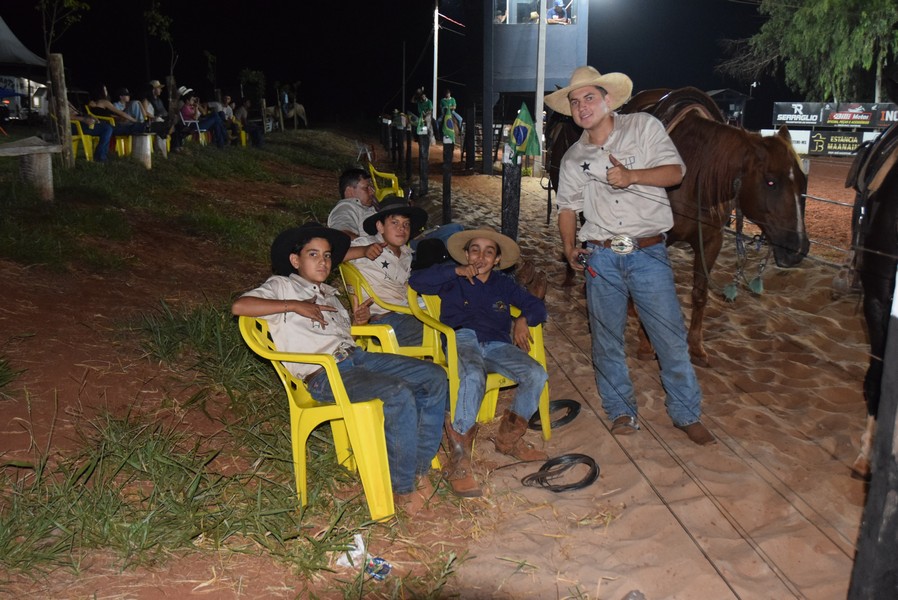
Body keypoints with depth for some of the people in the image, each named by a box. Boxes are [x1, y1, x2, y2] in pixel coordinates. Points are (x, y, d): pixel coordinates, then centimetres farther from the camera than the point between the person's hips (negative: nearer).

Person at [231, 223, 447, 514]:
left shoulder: (328, 292, 28)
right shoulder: (282, 285, 6)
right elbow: (239, 306, -11)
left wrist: (359, 319, 10)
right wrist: (294, 306, -13)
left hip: (357, 356, 9)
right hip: (324, 375, -8)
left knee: (435, 376, -6)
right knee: (400, 394, -31)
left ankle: (419, 468, -2)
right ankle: (403, 488, -15)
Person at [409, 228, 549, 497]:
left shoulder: (503, 284, 31)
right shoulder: (453, 281, 23)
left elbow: (537, 306, 26)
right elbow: (416, 281, 7)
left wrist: (523, 319, 3)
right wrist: (457, 271, 3)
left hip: (497, 344, 4)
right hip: (462, 339, -4)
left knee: (536, 374, -25)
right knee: (474, 377, -39)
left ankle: (508, 439, -3)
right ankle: (458, 461, -37)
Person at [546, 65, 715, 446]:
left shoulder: (644, 126, 2)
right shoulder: (574, 158, 9)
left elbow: (675, 171, -4)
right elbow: (567, 206, 14)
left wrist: (632, 175, -20)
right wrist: (569, 247, -3)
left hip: (648, 253, -2)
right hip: (600, 257, 3)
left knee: (671, 336, 0)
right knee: (607, 339, 8)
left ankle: (687, 414, 16)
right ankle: (620, 411, 25)